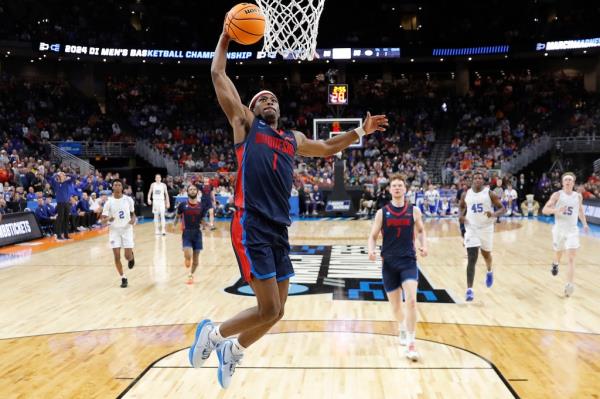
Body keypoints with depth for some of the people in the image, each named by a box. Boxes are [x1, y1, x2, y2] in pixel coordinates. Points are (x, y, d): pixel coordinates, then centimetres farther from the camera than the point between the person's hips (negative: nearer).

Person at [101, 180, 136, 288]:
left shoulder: (128, 200, -3)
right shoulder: (109, 202, -6)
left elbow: (133, 213, 12)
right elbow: (103, 220, -6)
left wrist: (133, 219, -11)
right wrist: (108, 219, -29)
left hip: (127, 230, 0)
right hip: (114, 231, 0)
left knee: (128, 256, -4)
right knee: (117, 256, -3)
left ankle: (131, 256, 34)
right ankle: (123, 278, 13)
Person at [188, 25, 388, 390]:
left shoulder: (293, 139, 21)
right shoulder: (245, 124, 6)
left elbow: (328, 147, 36)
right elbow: (218, 76, 4)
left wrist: (361, 131, 31)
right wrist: (226, 39, 11)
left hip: (279, 231, 7)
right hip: (252, 228, -7)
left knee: (276, 311, 12)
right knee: (269, 309, -9)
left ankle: (232, 351, 36)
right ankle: (212, 333, 16)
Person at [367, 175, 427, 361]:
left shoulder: (414, 211, 2)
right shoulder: (382, 212, 1)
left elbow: (421, 230, 17)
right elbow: (373, 236, 5)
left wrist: (423, 245, -1)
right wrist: (371, 250, -15)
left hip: (408, 261, -1)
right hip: (389, 263, 1)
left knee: (411, 301, -18)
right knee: (395, 305, 11)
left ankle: (410, 343, -9)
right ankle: (402, 330, 43)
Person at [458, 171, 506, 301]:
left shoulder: (489, 193, -7)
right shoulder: (466, 194, 0)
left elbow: (503, 208, -5)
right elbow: (462, 207, 18)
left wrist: (494, 214, -26)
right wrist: (461, 216, -3)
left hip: (486, 228, 0)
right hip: (471, 228, 0)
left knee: (486, 253, 19)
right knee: (471, 259, -10)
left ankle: (489, 272, 55)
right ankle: (469, 290, -13)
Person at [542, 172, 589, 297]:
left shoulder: (578, 196, 5)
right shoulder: (557, 195, -5)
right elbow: (544, 210, -9)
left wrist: (585, 224, 15)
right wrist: (556, 210, -27)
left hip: (572, 230, 1)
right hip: (559, 229, -1)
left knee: (571, 259, -11)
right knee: (558, 254, 17)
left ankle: (569, 285, -12)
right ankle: (555, 264, 54)